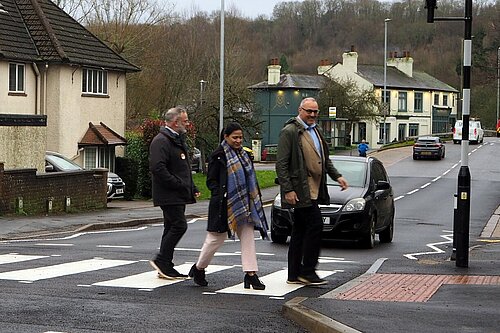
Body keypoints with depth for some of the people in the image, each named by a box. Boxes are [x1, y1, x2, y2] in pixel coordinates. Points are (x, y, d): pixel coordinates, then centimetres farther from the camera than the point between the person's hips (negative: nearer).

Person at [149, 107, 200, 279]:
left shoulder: (178, 140, 20)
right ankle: (161, 260, -7)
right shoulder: (161, 141, -14)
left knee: (172, 228, 10)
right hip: (169, 195, -10)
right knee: (179, 226, -14)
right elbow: (157, 168, -25)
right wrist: (179, 185, -23)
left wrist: (192, 188, 16)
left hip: (179, 195, 10)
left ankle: (166, 267, 14)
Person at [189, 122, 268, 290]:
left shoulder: (242, 154, 14)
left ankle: (251, 274, -3)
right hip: (224, 205, -7)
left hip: (244, 204, 7)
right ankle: (198, 268, 22)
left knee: (248, 238, -2)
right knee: (216, 238, 3)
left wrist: (254, 197, 10)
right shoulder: (218, 155, -8)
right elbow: (211, 181, -8)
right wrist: (222, 196, -18)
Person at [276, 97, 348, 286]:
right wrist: (287, 190, -19)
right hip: (300, 191, -9)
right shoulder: (290, 132, -9)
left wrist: (336, 176, 14)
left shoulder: (315, 131, 18)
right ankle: (307, 271, -7)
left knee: (300, 231, 11)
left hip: (313, 190, 9)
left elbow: (324, 159, 28)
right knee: (315, 225, -13)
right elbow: (281, 164, -13)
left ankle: (294, 274, 15)